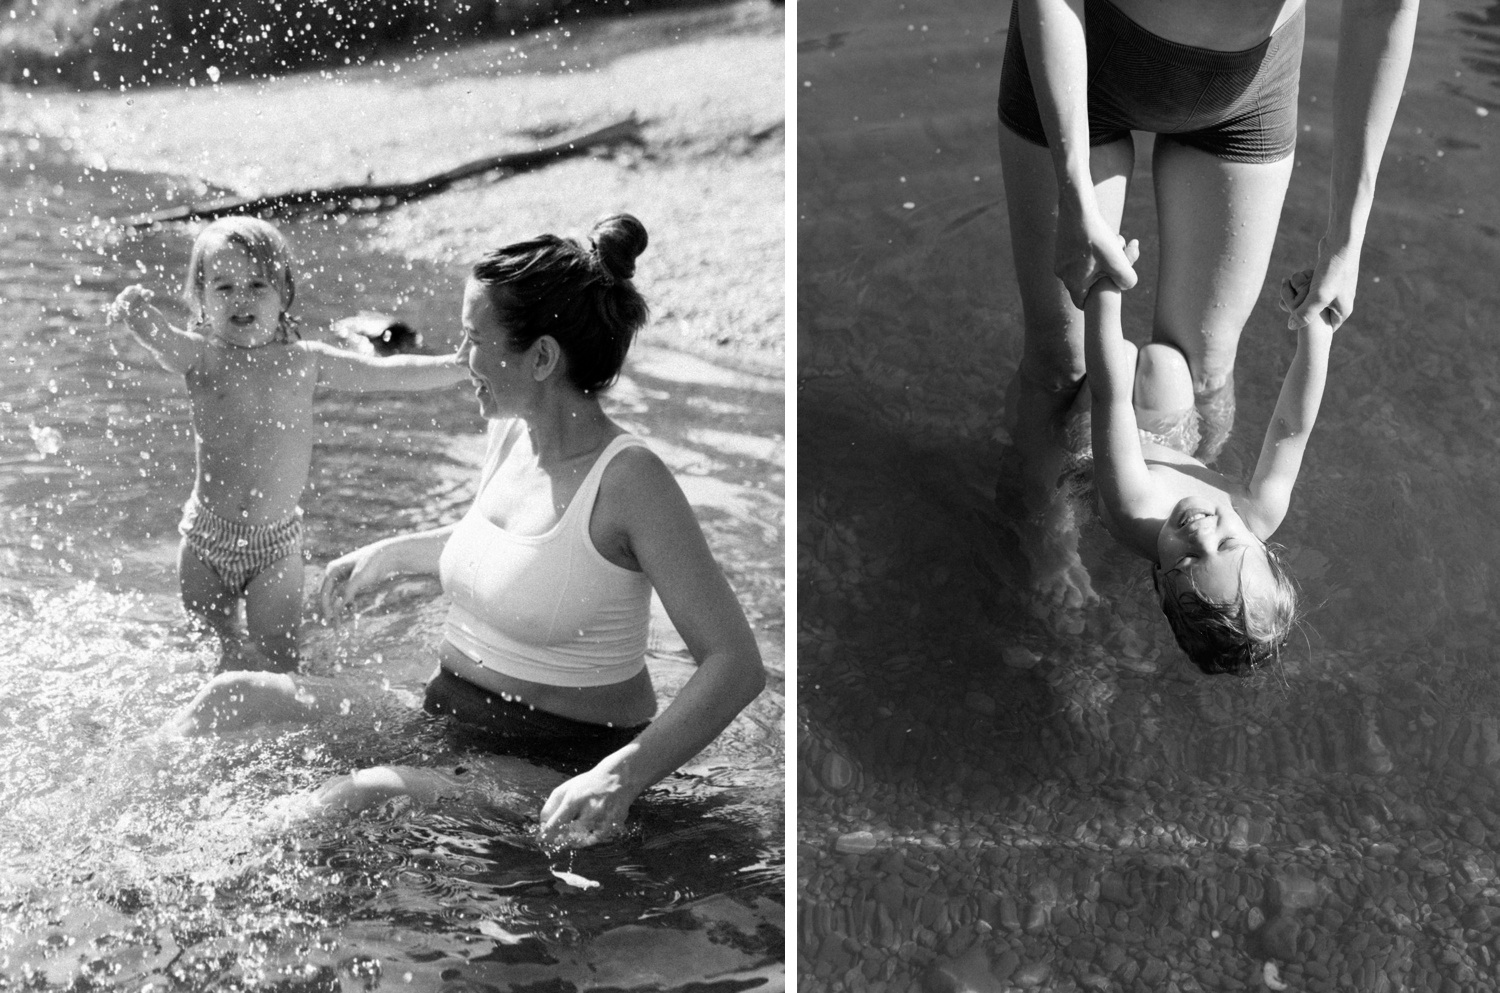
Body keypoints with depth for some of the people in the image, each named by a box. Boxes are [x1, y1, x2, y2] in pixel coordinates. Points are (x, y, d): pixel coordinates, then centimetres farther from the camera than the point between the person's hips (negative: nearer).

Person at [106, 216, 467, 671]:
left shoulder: (304, 360, -2)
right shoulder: (201, 356, -8)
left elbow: (390, 373, 4)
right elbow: (156, 334, -29)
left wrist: (467, 364, 0)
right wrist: (135, 310, -53)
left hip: (277, 544, 0)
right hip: (208, 539, 0)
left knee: (278, 665, -1)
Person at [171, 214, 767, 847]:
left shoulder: (627, 479, -22)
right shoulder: (510, 435, 2)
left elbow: (737, 664, -25)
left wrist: (622, 777, -36)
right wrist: (390, 554, 24)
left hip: (555, 765, -7)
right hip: (448, 716, 7)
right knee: (234, 698, -3)